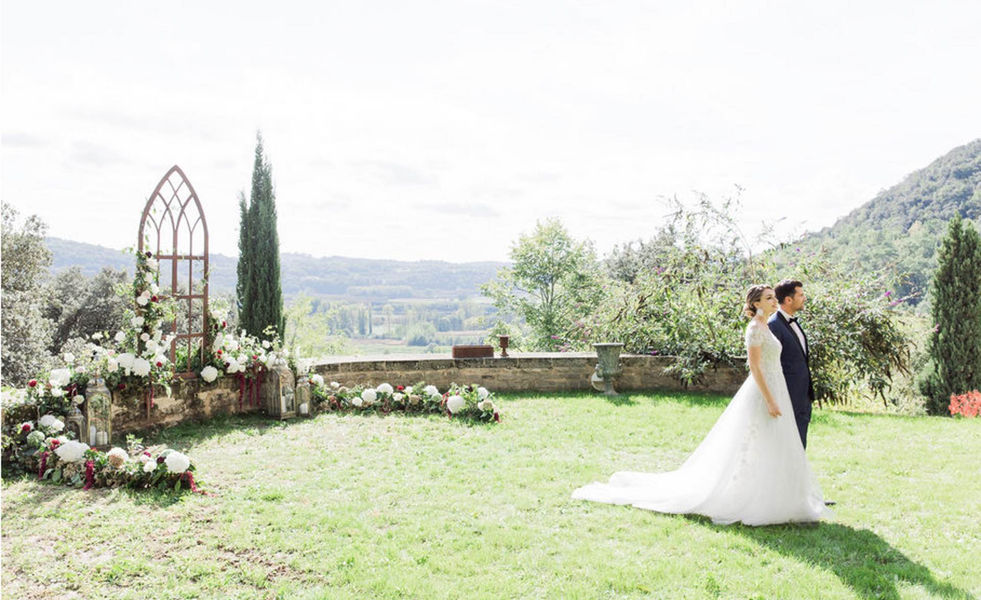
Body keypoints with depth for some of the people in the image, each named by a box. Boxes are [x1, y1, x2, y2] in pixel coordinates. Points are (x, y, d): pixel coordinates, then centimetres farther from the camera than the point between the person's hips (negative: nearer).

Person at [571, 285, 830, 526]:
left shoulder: (763, 328, 15)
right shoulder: (756, 327, -15)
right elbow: (755, 367, -21)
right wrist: (770, 401, -23)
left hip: (771, 393, 10)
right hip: (762, 396, -10)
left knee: (770, 455, 12)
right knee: (756, 453, -5)